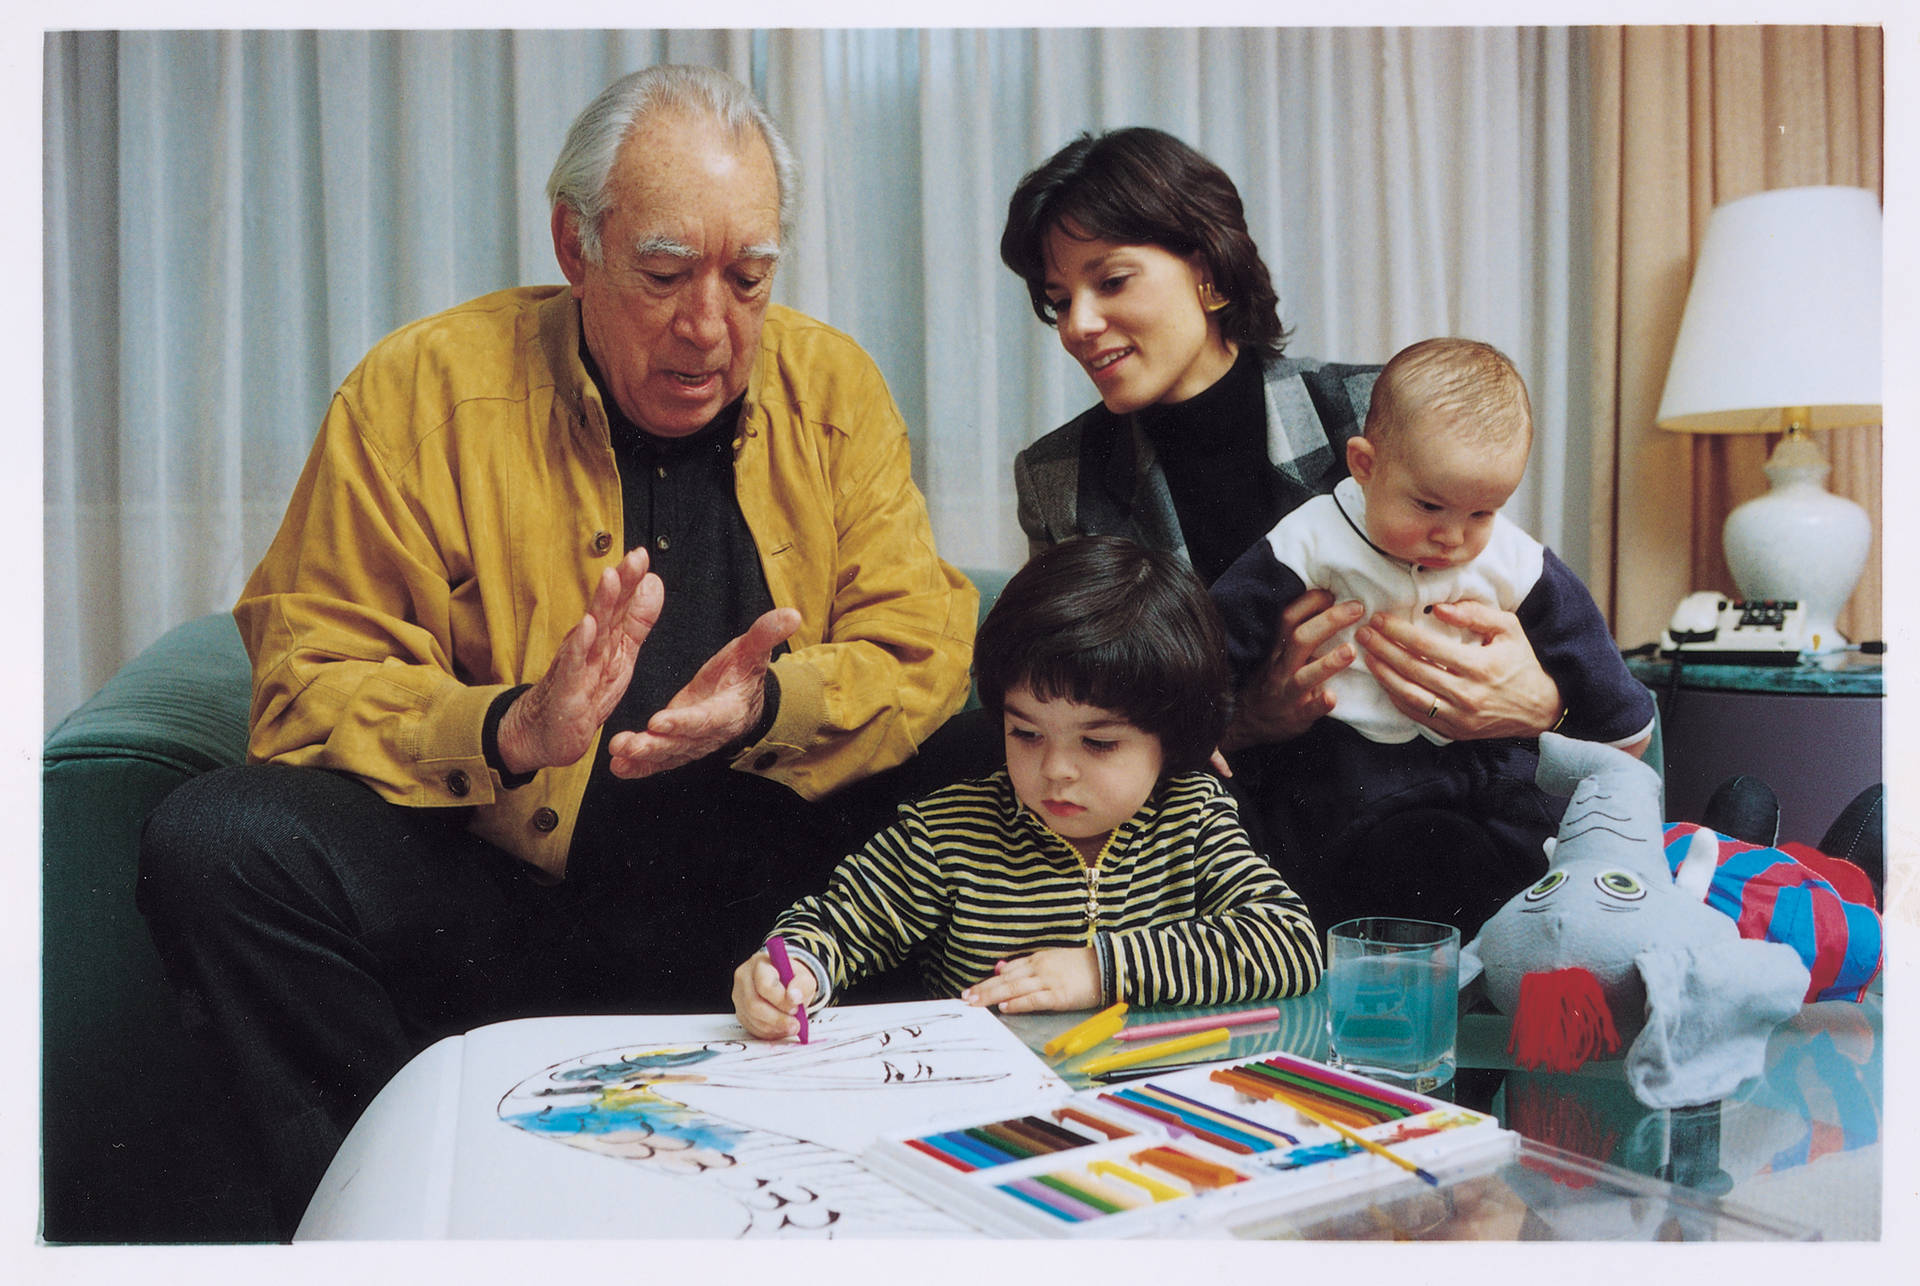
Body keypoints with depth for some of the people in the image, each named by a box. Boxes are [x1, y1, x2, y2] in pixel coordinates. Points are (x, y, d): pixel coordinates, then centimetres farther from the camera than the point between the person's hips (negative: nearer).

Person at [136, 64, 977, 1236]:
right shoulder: (422, 390, -2)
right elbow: (307, 682, -5)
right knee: (217, 842, -23)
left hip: (776, 912, 2)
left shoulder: (834, 388, 4)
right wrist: (511, 728, -25)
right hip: (505, 904, -1)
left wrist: (765, 705, -21)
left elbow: (926, 654, 0)